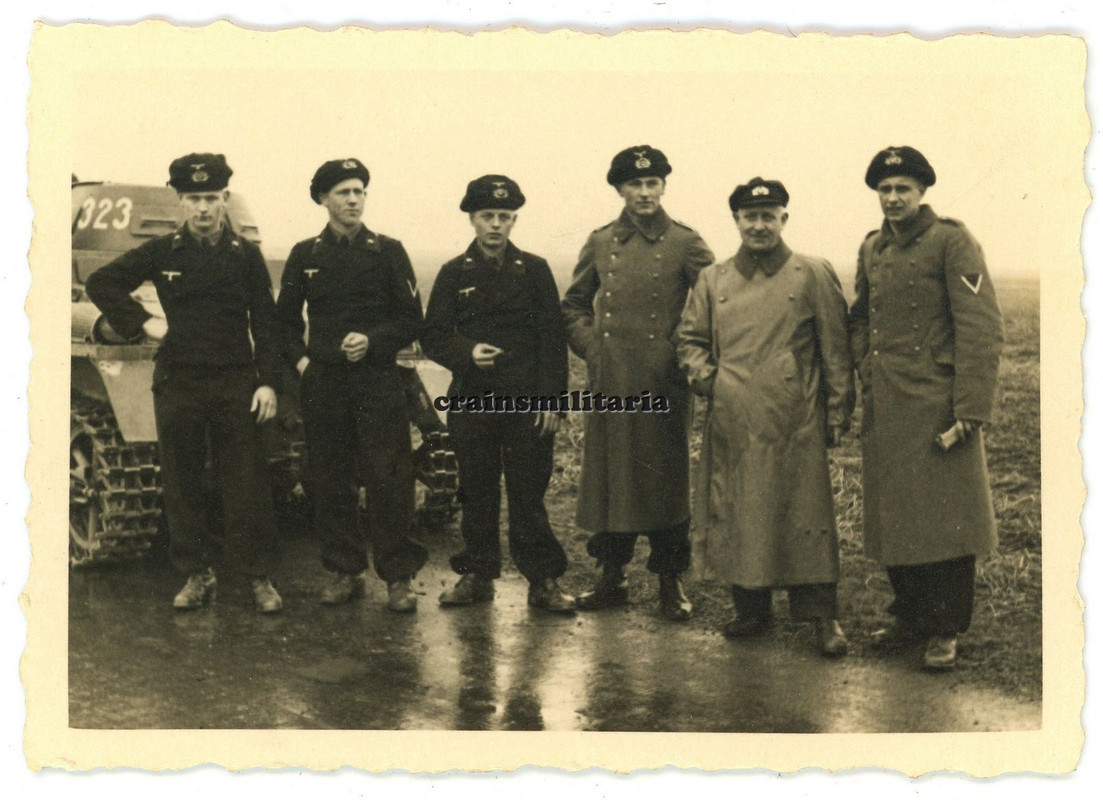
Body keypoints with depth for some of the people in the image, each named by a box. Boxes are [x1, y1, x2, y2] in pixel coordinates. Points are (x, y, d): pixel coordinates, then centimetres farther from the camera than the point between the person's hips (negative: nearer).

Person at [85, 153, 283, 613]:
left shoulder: (246, 255, 3)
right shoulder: (161, 253, 4)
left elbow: (265, 324, 3)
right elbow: (100, 283, 12)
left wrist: (267, 382, -4)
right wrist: (142, 323, 2)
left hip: (235, 385, -1)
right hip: (177, 384, 1)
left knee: (246, 486, -1)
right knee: (182, 486, 6)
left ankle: (259, 578, 8)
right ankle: (196, 575, 18)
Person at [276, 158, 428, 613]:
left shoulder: (388, 251, 5)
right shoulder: (305, 255, 10)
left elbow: (411, 320, 4)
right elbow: (285, 319, 17)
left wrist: (371, 341, -11)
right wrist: (299, 359, 2)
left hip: (378, 380, -2)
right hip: (323, 384, 2)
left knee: (388, 481, -5)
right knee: (328, 484, 5)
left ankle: (399, 576, 2)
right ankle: (342, 571, 17)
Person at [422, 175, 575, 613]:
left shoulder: (534, 269, 4)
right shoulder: (454, 273, 6)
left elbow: (553, 337, 2)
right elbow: (433, 336, 4)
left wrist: (551, 397, -5)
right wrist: (467, 353, -16)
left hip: (527, 401, -1)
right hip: (472, 397, 1)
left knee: (528, 492, 1)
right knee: (476, 491, 8)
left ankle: (543, 579, 10)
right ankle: (477, 573, 21)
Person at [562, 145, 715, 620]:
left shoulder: (685, 244, 1)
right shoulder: (600, 244, 9)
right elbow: (574, 306, 17)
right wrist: (593, 350, 4)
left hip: (663, 385, -2)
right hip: (609, 384, 3)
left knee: (666, 480, 3)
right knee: (608, 478, 7)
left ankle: (670, 583, 14)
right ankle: (612, 578, 19)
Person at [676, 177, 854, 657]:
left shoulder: (813, 275, 2)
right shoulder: (713, 280, 10)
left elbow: (835, 349, 3)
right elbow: (690, 337, 18)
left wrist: (838, 413, 0)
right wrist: (702, 373, -2)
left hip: (794, 423, -3)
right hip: (732, 423, 3)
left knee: (806, 516, -1)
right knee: (736, 515, 9)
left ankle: (822, 616, 9)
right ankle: (750, 608, 23)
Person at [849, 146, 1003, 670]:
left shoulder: (952, 242, -8)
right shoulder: (872, 249, 12)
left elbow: (982, 330, -13)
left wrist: (970, 411, -17)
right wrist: (866, 368, 6)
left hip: (937, 408, -6)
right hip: (884, 410, 6)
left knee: (945, 521, 0)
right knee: (895, 519, 12)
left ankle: (946, 630, 12)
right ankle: (909, 616, 27)